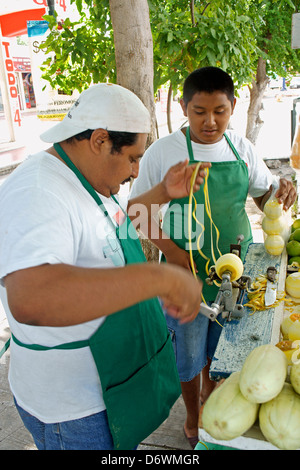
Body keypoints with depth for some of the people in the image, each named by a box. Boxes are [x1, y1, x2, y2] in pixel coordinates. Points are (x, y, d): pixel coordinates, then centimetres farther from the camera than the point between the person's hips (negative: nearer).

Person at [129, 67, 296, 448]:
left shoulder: (241, 148, -1)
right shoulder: (162, 152, -13)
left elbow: (262, 195, 10)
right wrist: (171, 251, -21)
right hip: (187, 271, -4)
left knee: (221, 340, 23)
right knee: (189, 348, 13)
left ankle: (210, 388, 54)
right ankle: (193, 416, 40)